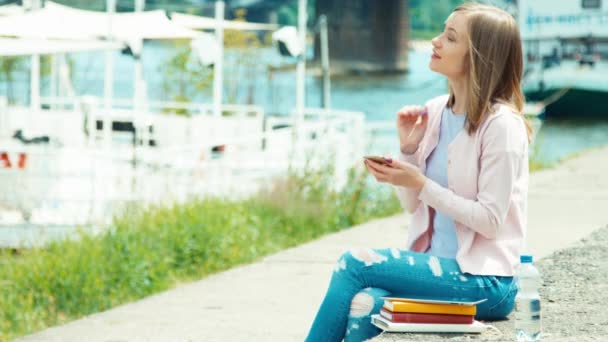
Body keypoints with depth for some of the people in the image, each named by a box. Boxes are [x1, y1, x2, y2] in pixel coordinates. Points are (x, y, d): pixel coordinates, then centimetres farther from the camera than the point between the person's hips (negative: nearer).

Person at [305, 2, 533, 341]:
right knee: (364, 306, -25)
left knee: (354, 263, -20)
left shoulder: (501, 125, -12)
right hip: (436, 265, 6)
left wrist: (421, 184, -19)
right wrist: (408, 150, -3)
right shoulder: (434, 112, 9)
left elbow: (490, 221, -16)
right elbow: (413, 204, 14)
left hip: (485, 281, -6)